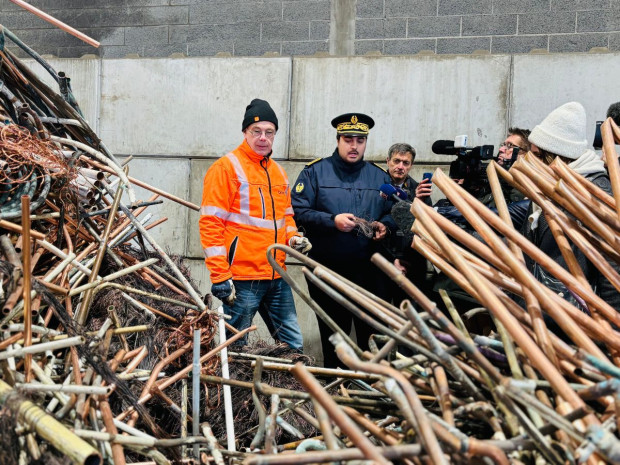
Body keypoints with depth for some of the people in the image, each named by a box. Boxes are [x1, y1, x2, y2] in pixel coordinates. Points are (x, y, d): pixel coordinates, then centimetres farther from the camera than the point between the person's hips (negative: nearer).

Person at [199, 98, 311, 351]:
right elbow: (210, 224, -12)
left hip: (276, 277, 7)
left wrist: (293, 238, 5)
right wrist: (220, 276, -16)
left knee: (293, 344, 11)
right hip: (242, 278, -7)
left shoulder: (277, 171, 15)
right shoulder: (226, 168, -7)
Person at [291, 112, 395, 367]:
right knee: (333, 332, 7)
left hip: (367, 270, 2)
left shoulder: (379, 176, 13)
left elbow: (392, 213, 19)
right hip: (327, 270, -2)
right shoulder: (315, 172, 2)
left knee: (370, 331, 1)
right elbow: (298, 211, -7)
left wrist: (384, 226, -3)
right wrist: (332, 221, -17)